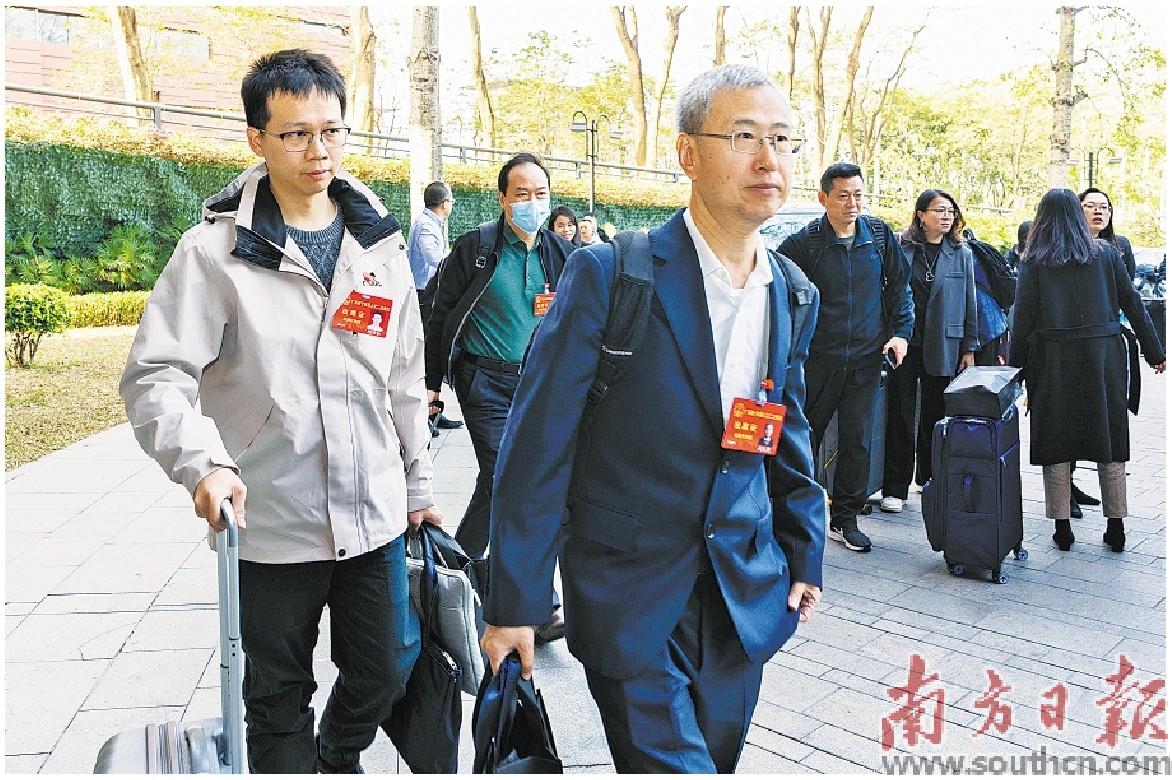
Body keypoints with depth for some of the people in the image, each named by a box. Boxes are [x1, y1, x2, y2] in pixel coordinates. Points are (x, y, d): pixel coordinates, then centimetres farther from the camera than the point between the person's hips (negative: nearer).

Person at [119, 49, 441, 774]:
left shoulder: (380, 245, 4)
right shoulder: (217, 250, -8)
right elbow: (156, 375, -12)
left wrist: (418, 489, 12)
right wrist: (203, 463, -29)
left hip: (375, 516, 4)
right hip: (274, 523, -3)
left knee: (389, 669, 15)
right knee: (280, 700, 12)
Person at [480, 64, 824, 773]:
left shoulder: (795, 295, 3)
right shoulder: (610, 275, -15)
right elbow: (538, 448, -14)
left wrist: (805, 557, 13)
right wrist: (515, 603, -13)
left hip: (746, 596, 6)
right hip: (630, 595, -5)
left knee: (716, 760, 19)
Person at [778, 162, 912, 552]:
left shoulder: (880, 235, 3)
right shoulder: (803, 243, -7)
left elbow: (899, 285, 13)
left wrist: (900, 331, 5)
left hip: (866, 358, 3)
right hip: (817, 358, -2)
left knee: (858, 441, 6)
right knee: (803, 438, 5)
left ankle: (845, 519, 19)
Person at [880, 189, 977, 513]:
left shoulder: (962, 254, 7)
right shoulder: (902, 250, 0)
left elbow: (969, 302, 8)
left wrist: (969, 348, 5)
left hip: (943, 347, 2)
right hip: (904, 343, -2)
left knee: (935, 416, 10)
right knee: (901, 415, 0)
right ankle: (895, 488, 5)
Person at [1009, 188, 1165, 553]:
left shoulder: (1034, 261, 0)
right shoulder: (1106, 252, 6)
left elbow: (1023, 317, -4)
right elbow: (1132, 304, 7)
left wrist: (1015, 365, 1)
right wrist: (1154, 352, 13)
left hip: (1053, 359, -2)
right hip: (1103, 355, 2)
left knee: (1056, 443, 6)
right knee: (1109, 441, 10)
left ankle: (1062, 528, 9)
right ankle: (1116, 527, 14)